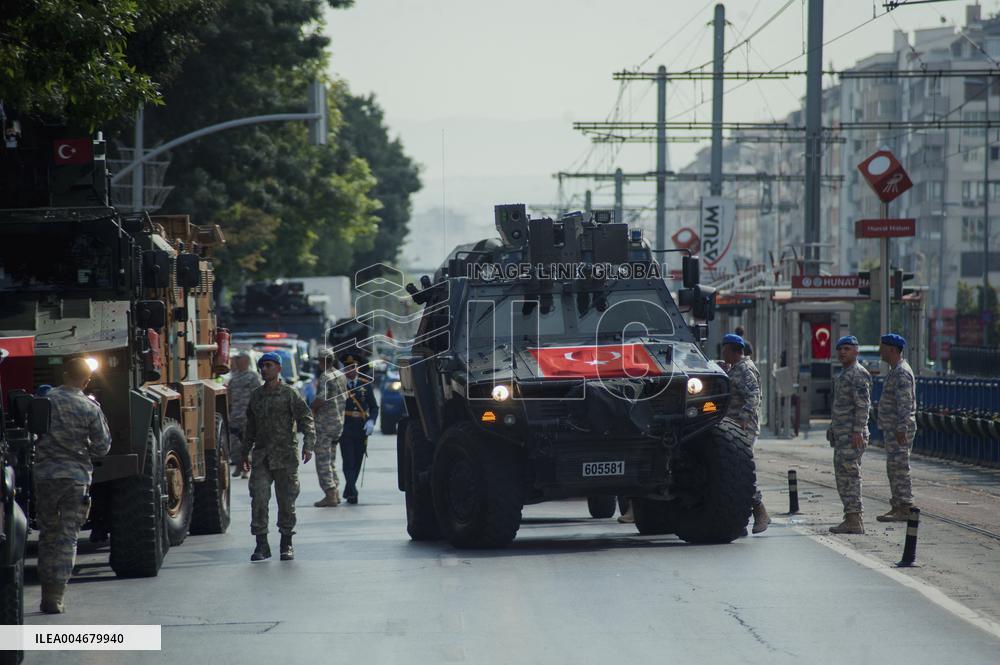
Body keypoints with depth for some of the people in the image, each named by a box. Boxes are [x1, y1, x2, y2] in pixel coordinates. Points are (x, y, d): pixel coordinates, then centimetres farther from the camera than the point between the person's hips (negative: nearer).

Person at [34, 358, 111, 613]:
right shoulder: (91, 408, -6)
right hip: (77, 477, -2)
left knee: (47, 535, 13)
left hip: (44, 476, 2)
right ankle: (56, 597, -6)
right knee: (68, 537, 2)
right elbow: (102, 447, -2)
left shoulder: (44, 400, -2)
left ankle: (47, 593, 14)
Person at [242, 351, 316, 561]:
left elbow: (306, 419, -5)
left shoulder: (290, 394, -1)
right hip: (261, 457, 3)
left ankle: (286, 544, 14)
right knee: (258, 499, -8)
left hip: (285, 456, -3)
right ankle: (262, 545, -4)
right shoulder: (256, 395, 13)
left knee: (286, 500, 3)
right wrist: (245, 452, 21)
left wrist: (308, 445, -18)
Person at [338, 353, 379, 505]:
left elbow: (374, 406, 9)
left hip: (361, 429, 3)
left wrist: (371, 421, -9)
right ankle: (352, 492, -15)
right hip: (345, 429, -3)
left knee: (357, 462, 8)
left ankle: (348, 492, 22)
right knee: (349, 462, -12)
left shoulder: (366, 384, 6)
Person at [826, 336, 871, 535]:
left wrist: (857, 432, -24)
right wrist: (833, 429, 24)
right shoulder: (845, 374, 21)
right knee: (842, 475, 10)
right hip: (841, 434, 11)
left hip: (852, 434, -11)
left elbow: (863, 404, -19)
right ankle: (852, 519, 12)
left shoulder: (858, 374, -11)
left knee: (849, 474, -12)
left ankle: (854, 520, -14)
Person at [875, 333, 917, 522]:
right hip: (892, 429, 11)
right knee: (893, 469, 12)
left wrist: (901, 429, -25)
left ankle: (904, 510, -10)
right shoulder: (895, 371, 18)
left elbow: (905, 404, -22)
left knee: (899, 468, -10)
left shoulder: (902, 373, -16)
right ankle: (897, 508, 16)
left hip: (900, 429, -11)